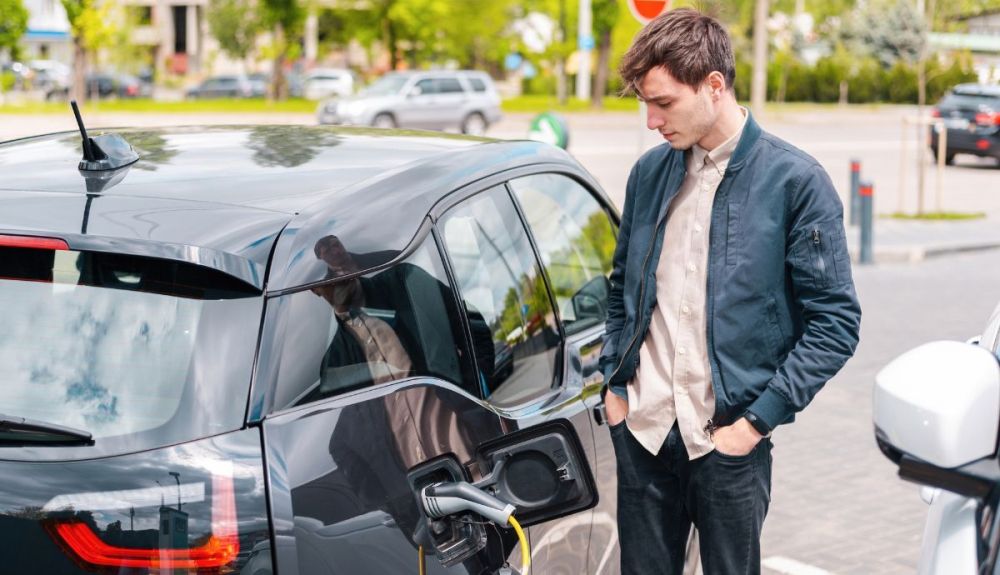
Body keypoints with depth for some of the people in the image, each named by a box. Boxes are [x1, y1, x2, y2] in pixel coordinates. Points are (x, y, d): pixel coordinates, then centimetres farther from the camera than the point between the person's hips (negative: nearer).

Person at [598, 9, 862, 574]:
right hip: (643, 428, 4)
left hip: (729, 438, -4)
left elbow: (836, 322, -9)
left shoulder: (794, 180, -9)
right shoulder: (649, 172, 6)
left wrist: (757, 420, -12)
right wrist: (614, 383, 8)